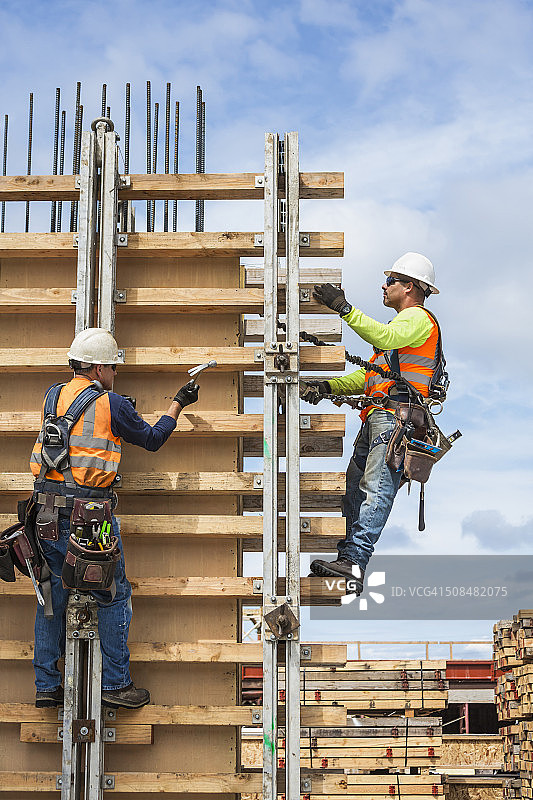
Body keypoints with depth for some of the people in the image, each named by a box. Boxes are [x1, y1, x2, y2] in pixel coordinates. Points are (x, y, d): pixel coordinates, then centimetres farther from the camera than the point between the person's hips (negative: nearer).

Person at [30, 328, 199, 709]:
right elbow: (152, 439, 6)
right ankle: (115, 683, 10)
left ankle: (46, 685, 16)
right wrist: (178, 404, 18)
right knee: (114, 595, 7)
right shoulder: (112, 404, -7)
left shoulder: (53, 395, 10)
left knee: (52, 594, 12)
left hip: (47, 509, 6)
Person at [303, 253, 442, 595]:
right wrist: (328, 386, 17)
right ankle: (348, 562, 0)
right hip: (375, 419, 11)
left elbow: (385, 338, -22)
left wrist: (345, 308, -24)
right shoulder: (401, 324, 35)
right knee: (353, 492, 3)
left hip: (394, 416, -11)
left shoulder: (418, 318, 2)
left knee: (376, 490, -22)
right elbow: (369, 377, 31)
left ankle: (354, 563, -34)